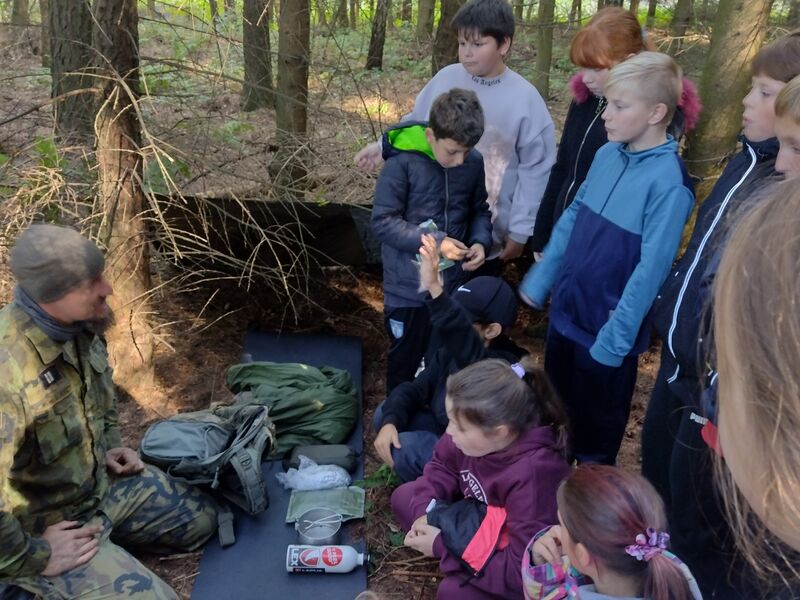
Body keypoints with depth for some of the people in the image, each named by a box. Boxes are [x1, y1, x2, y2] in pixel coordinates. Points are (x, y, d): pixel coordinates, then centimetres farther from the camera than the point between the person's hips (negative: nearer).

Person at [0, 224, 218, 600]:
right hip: (46, 523, -8)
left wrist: (110, 445, 8)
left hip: (101, 482, 8)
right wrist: (33, 557, -24)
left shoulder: (79, 325, -8)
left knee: (200, 518, 12)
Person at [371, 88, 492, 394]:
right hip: (409, 288, -4)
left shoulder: (474, 162, -5)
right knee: (405, 365, 16)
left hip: (455, 284, 4)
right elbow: (383, 221, -17)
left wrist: (480, 241, -11)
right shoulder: (403, 162, -19)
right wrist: (435, 241, -25)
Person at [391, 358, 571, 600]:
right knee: (403, 497, 2)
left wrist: (441, 545, -28)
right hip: (479, 521, 7)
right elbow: (442, 465, 1)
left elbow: (522, 569, -34)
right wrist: (426, 514, -17)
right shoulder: (475, 434, -20)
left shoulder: (533, 476, -39)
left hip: (523, 573, -7)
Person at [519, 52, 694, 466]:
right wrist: (539, 281, 8)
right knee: (557, 404, 26)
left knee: (597, 426, 15)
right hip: (566, 310, 7)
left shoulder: (668, 183, -23)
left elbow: (651, 269, -23)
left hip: (607, 328, -7)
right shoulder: (607, 154, -1)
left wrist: (614, 338, -21)